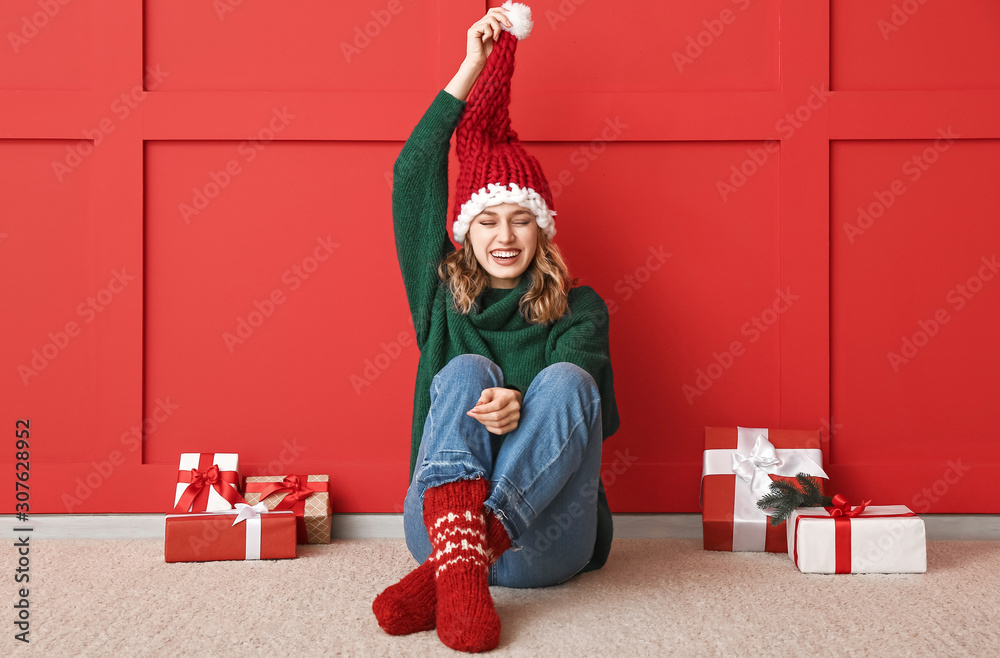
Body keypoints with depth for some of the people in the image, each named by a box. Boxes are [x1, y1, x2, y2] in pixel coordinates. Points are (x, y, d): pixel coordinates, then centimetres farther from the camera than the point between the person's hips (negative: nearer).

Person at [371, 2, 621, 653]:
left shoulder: (578, 307, 9)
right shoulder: (443, 295, 12)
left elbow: (582, 383, -13)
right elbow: (412, 174, 4)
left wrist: (520, 403, -36)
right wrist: (473, 66, 6)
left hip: (543, 541, -1)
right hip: (441, 517, 1)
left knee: (564, 380, -26)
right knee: (466, 370, -22)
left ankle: (444, 571, -40)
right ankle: (458, 563, -46)